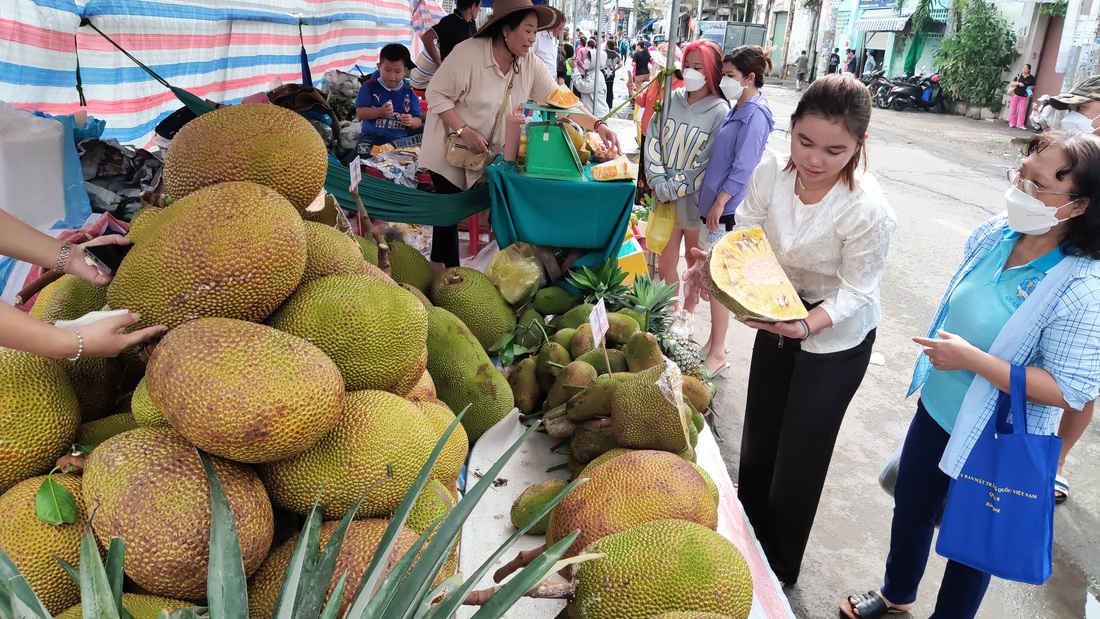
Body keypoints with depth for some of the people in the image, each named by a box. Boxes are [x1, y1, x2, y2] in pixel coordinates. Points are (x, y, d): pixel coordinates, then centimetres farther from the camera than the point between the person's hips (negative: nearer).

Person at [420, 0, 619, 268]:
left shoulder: (530, 65, -8)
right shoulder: (468, 53, -24)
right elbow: (436, 94, -18)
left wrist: (598, 125, -23)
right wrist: (464, 131, -28)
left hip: (492, 152, 5)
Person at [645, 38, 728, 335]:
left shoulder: (720, 112, -10)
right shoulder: (670, 100, 0)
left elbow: (712, 165, -13)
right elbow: (652, 144, 1)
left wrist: (673, 189, -15)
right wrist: (659, 184, -10)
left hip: (698, 201, -3)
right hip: (666, 200, 3)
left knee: (695, 263, 15)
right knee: (665, 263, 10)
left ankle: (686, 316, 33)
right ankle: (671, 310, 32)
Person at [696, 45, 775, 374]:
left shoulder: (755, 115, -15)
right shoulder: (739, 110, 14)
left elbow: (742, 168, -20)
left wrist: (719, 203, -20)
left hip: (727, 210, -9)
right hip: (715, 202, 9)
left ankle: (716, 353, 9)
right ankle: (715, 341, 27)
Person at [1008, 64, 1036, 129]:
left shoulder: (1031, 78, -2)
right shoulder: (1018, 76, -1)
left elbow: (1033, 86, 11)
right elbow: (1011, 83, -3)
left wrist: (1030, 87, -11)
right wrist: (1018, 83, -19)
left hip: (1024, 96, -1)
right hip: (1015, 94, 1)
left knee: (1022, 111, -4)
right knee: (1013, 109, 4)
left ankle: (1020, 124, -2)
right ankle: (1012, 123, 13)